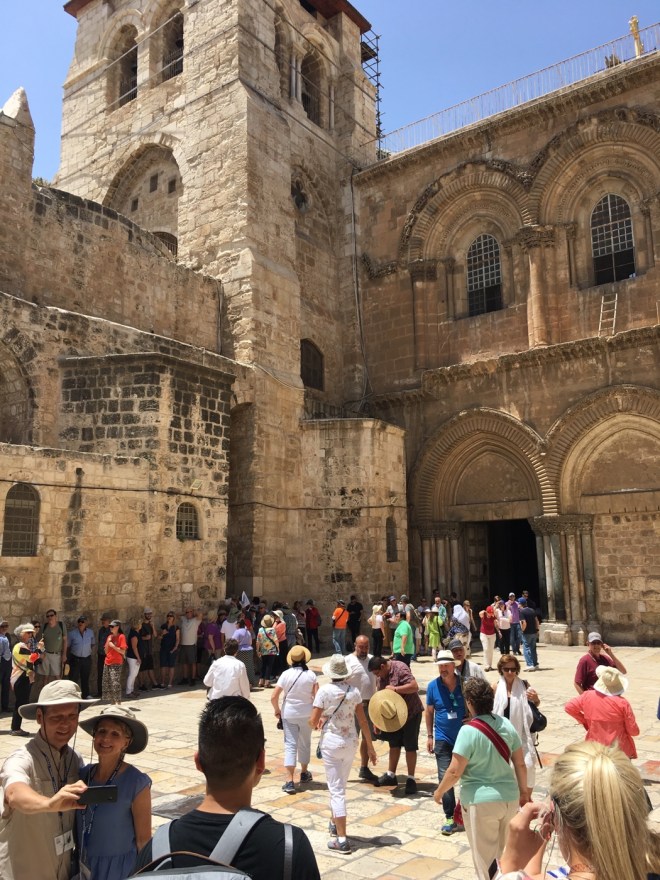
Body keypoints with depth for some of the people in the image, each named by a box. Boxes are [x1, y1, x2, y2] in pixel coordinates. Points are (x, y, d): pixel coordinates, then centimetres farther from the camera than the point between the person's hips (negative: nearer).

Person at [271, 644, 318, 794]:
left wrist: (277, 710, 7)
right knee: (305, 744, 20)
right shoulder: (311, 675, -8)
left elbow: (274, 697, -9)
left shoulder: (286, 675, -8)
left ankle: (290, 781, -6)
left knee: (290, 745, 2)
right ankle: (304, 773, 37)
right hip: (307, 714, 1)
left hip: (289, 714, -1)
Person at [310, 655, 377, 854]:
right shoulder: (354, 691, -3)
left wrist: (317, 723, 10)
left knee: (336, 789, 1)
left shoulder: (324, 691, -13)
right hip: (351, 743, 4)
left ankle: (342, 840, 0)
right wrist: (370, 746, 9)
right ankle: (335, 824, 41)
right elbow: (363, 721, 1)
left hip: (331, 743, -4)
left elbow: (313, 722, -13)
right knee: (339, 786, 23)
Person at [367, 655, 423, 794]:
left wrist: (395, 689, -30)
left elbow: (414, 686, -31)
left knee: (410, 746, 2)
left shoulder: (400, 669, -23)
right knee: (394, 744, 16)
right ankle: (391, 775, 29)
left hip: (411, 713, -7)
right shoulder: (382, 676, 0)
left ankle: (411, 779, 12)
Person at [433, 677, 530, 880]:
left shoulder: (469, 731, -20)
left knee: (485, 858, 11)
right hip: (510, 797, 6)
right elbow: (520, 763, 6)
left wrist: (439, 791, -1)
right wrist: (523, 791, 20)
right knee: (505, 853, 24)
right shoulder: (506, 724, -2)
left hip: (481, 801, -6)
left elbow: (455, 772, -18)